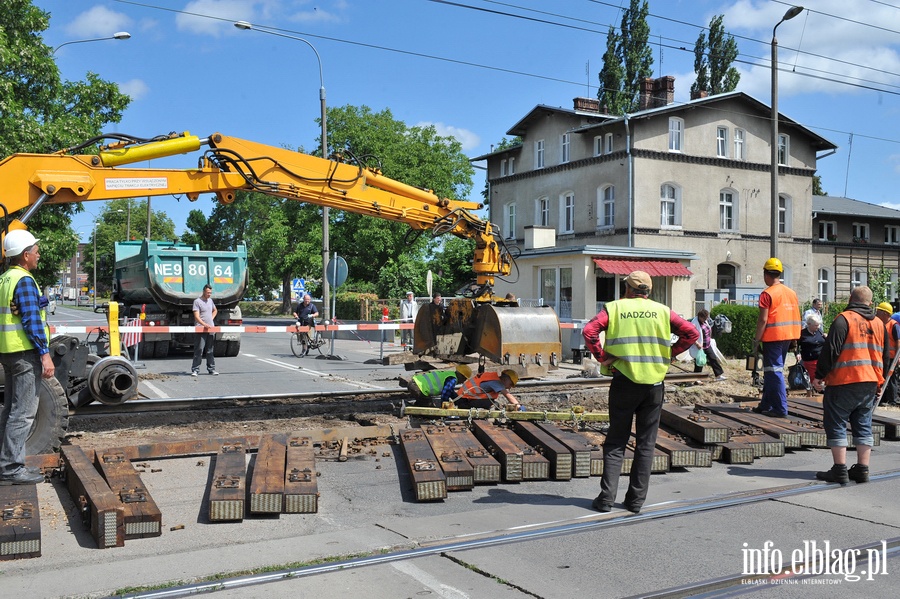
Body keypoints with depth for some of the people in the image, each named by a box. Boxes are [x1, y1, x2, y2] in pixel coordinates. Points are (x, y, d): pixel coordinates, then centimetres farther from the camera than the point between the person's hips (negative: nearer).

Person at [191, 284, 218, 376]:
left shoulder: (210, 300, 14)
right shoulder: (197, 301, -7)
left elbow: (215, 310, 32)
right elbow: (197, 317, -15)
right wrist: (204, 324, -28)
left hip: (211, 329, 7)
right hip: (201, 330, -7)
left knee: (210, 351, 11)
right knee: (199, 350, -10)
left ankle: (211, 369, 18)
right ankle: (195, 370, -7)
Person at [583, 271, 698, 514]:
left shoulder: (614, 308, 1)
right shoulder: (662, 311, 7)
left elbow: (589, 331, -13)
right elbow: (691, 333, 2)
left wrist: (602, 357, -5)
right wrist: (668, 355, 5)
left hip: (624, 382, -1)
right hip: (654, 383, 1)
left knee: (616, 442, 8)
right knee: (646, 443, 10)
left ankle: (606, 497, 1)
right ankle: (636, 500, 12)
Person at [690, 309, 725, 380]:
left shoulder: (705, 321, 5)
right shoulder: (694, 323, -21)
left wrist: (710, 340, 21)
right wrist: (697, 344, -31)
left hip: (708, 345, 8)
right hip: (700, 347, -8)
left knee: (713, 359, 12)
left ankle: (718, 375, 22)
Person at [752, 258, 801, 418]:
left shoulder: (767, 294, -12)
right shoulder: (791, 292, 11)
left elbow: (763, 320, -16)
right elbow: (796, 317, 14)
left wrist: (756, 339, -9)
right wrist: (794, 339, 19)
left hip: (773, 337, -8)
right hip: (788, 336, 8)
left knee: (774, 372, -5)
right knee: (772, 370, 16)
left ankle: (780, 408, -7)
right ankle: (766, 405, 23)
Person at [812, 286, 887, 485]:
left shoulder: (844, 319, -9)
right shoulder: (879, 324, 13)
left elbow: (831, 350, -14)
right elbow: (885, 356, 19)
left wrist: (820, 375, -7)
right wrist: (880, 381, 29)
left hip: (844, 382, -6)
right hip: (871, 384, 6)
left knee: (836, 425, 0)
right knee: (863, 426, 13)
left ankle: (840, 470, -1)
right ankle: (862, 470, 14)